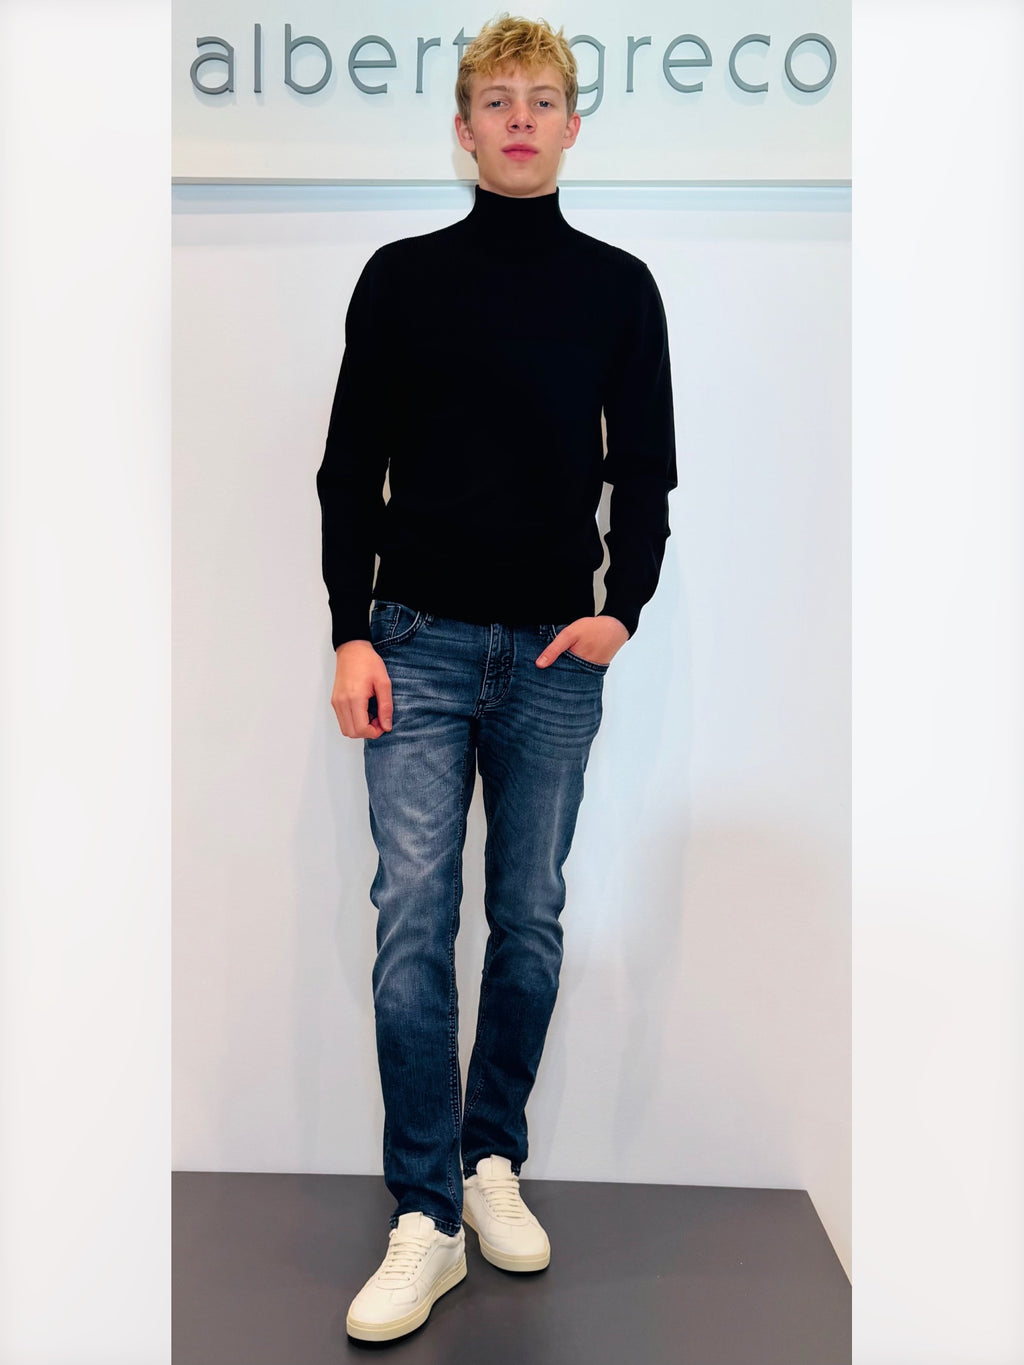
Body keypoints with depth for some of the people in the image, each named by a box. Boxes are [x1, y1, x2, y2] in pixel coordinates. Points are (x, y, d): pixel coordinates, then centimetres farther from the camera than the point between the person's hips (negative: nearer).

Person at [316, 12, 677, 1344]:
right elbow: (352, 472, 3)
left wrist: (623, 605, -10)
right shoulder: (401, 276, 6)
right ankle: (426, 1215, 8)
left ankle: (494, 1163, 27)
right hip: (420, 647, -1)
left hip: (557, 655, 1)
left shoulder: (618, 287, 8)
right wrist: (351, 634, -5)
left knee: (530, 921, 8)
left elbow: (644, 470, 6)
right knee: (414, 922, -4)